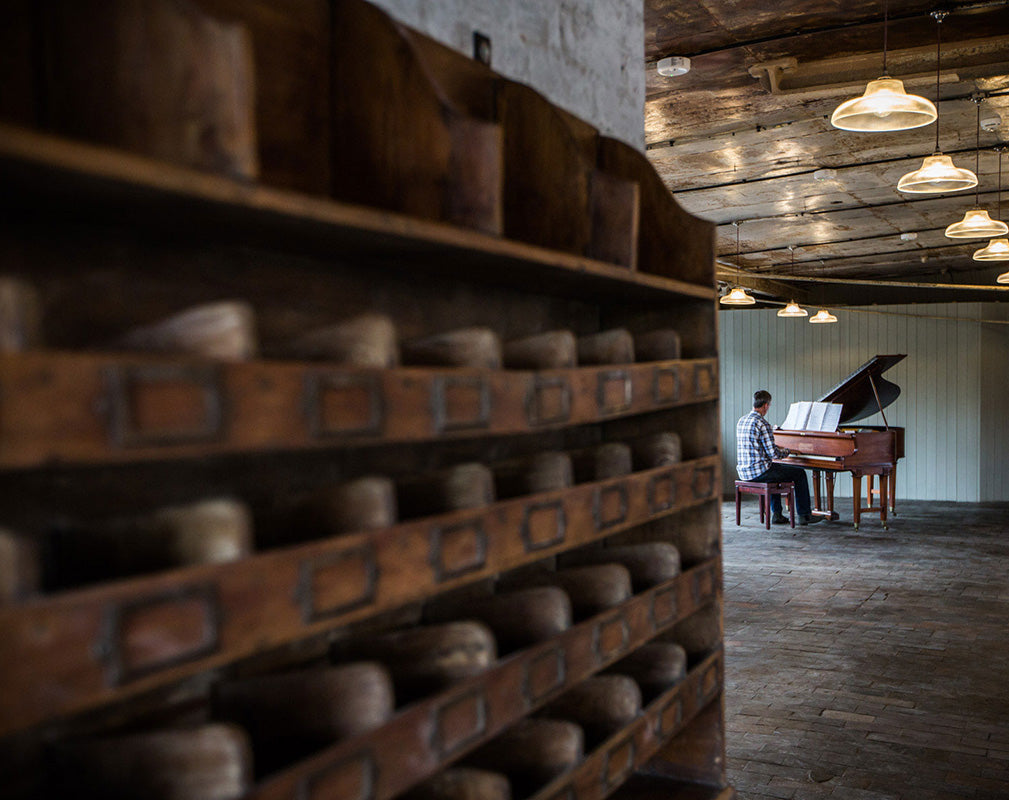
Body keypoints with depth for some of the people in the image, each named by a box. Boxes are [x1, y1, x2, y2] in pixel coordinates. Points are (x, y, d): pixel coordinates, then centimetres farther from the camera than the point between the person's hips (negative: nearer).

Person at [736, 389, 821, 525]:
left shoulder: (742, 420, 10)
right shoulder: (762, 423, -17)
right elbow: (773, 453, -17)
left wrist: (777, 448, 30)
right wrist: (787, 451, 4)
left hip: (743, 471, 8)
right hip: (758, 471, -8)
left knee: (774, 473, 36)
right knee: (800, 473, 8)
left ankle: (777, 514, 30)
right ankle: (804, 515, 15)